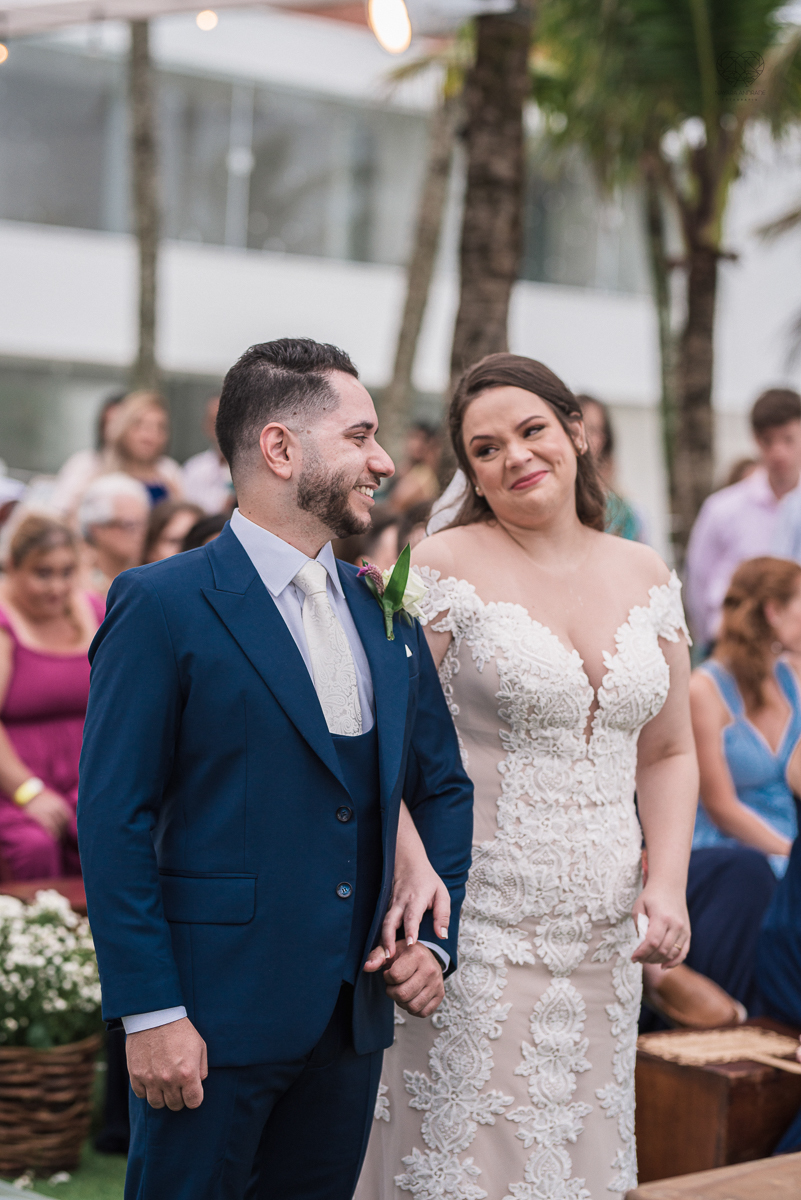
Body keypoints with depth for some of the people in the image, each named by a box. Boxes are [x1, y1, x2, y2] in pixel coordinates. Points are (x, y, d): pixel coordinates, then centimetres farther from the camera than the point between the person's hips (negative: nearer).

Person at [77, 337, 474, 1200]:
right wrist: (150, 1012, -15)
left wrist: (435, 941, 4)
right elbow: (114, 820, -11)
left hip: (354, 1019, 6)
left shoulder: (386, 614, 11)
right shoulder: (161, 606, -8)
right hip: (216, 1016, -6)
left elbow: (443, 788, 17)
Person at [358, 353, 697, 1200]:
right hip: (474, 933, -5)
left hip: (603, 941, 5)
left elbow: (669, 752, 15)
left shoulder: (648, 579, 9)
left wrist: (668, 883, 2)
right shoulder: (442, 572, -7)